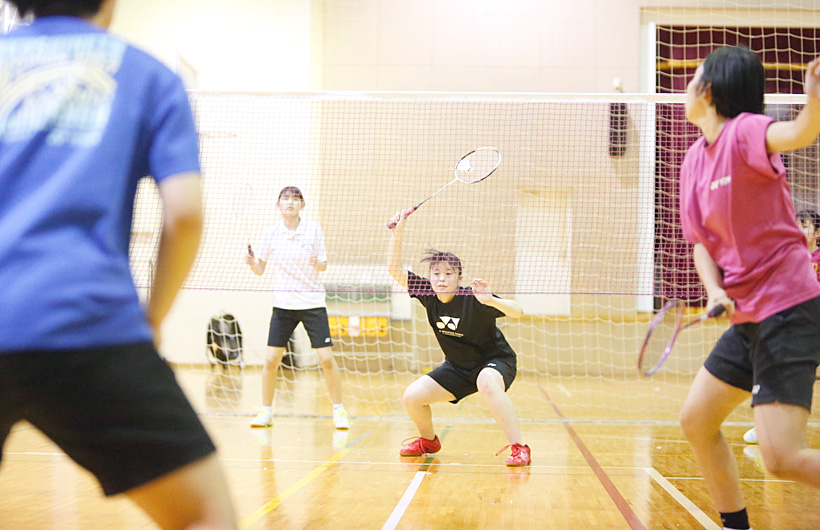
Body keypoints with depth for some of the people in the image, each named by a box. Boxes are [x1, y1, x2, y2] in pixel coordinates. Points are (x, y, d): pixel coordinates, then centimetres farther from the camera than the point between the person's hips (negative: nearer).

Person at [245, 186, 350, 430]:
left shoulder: (314, 229, -3)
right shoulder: (272, 233, 1)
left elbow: (324, 265, 2)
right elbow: (259, 270, 7)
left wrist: (317, 263, -20)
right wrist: (251, 261, -14)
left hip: (312, 302, -1)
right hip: (283, 303, 1)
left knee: (327, 359, -7)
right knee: (271, 360, -3)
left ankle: (339, 410, 9)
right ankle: (266, 412, 13)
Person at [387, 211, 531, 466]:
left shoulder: (472, 299, -25)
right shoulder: (428, 294, -11)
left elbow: (517, 311, -33)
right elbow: (394, 269, -12)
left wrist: (491, 301, -51)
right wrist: (397, 231, -22)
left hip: (495, 361, -6)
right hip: (458, 367, 6)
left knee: (487, 383, -40)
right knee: (412, 397, -7)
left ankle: (519, 448, -34)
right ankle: (428, 440, 24)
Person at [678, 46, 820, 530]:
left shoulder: (745, 130, -14)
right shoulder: (695, 159, 10)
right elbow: (702, 240, 12)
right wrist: (715, 289, -8)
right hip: (748, 316, 9)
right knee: (696, 421, 14)